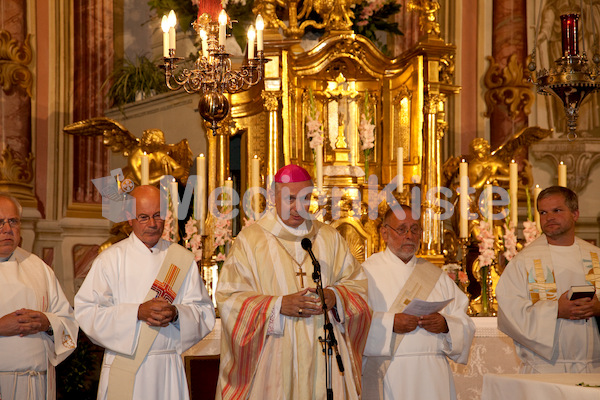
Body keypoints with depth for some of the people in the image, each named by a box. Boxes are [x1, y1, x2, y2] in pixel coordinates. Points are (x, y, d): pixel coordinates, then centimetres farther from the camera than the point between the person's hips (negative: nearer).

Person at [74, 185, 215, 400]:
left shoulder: (183, 259, 8)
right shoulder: (111, 259, 1)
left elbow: (205, 313, 6)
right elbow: (86, 311, -8)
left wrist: (176, 313, -15)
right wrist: (138, 312, -17)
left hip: (169, 371, 2)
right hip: (124, 369, -2)